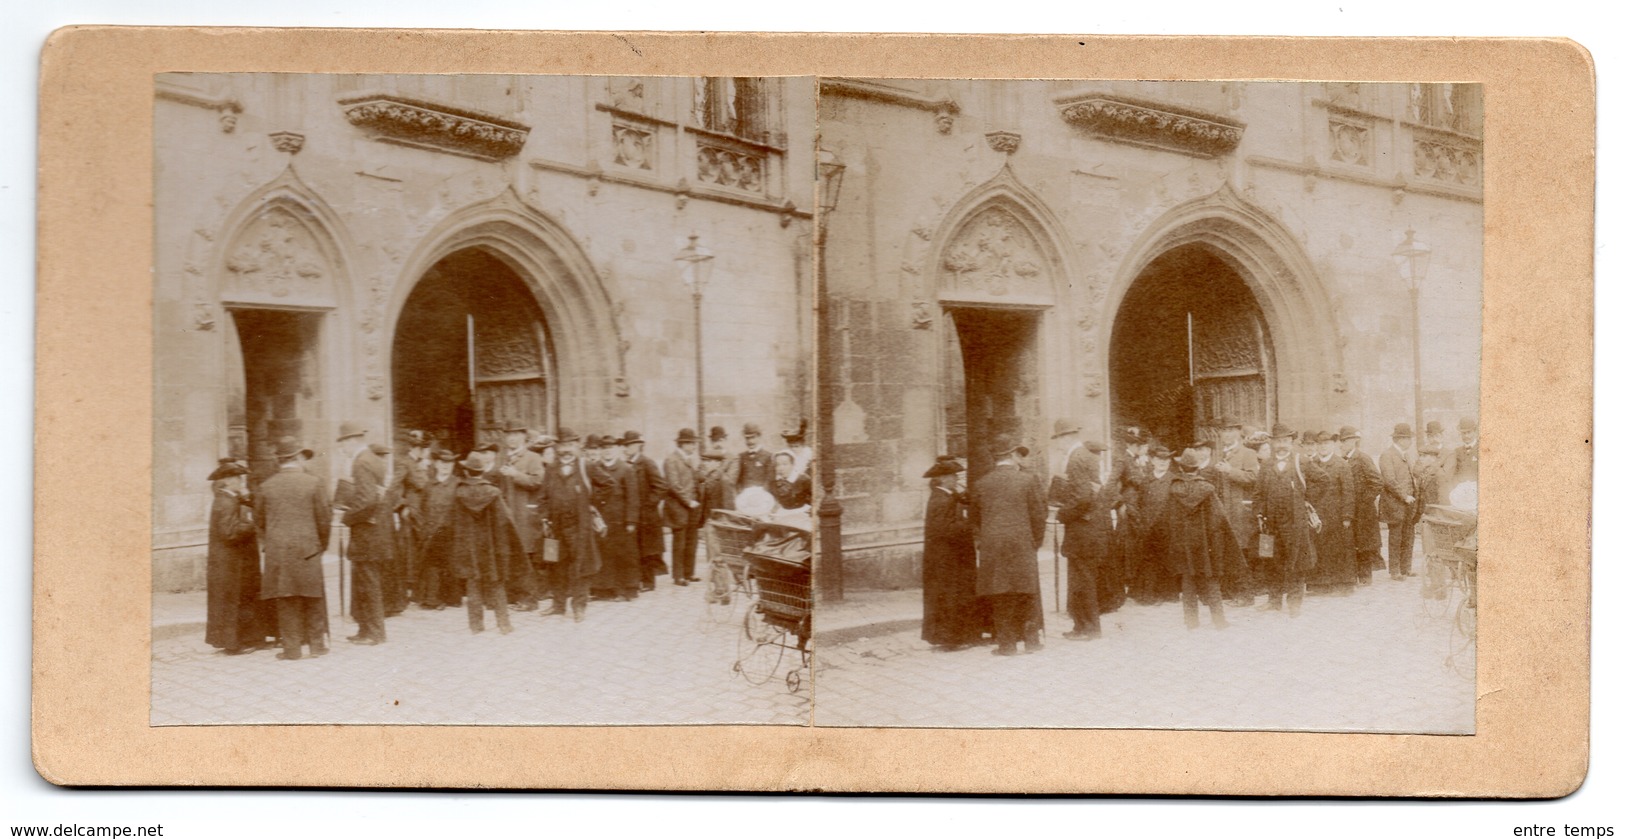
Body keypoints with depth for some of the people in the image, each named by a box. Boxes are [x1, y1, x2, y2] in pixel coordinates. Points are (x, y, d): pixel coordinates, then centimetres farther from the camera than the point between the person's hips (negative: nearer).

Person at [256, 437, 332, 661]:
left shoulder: (266, 486, 0)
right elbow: (324, 518, -2)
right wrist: (322, 544, 14)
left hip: (277, 551, 1)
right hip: (307, 548, -1)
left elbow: (259, 520, 7)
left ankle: (292, 647, 7)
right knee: (313, 598, 10)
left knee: (286, 601, 6)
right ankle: (316, 643, 14)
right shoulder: (312, 482, -5)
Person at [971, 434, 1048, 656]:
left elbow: (974, 520, 7)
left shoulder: (980, 484, 2)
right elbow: (1038, 515, -3)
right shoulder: (1028, 480, -4)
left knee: (1001, 598, 6)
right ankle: (1030, 640, 11)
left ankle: (1006, 643, 6)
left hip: (992, 548, 1)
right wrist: (1036, 542, 8)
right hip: (1022, 544, -1)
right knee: (1027, 595, 8)